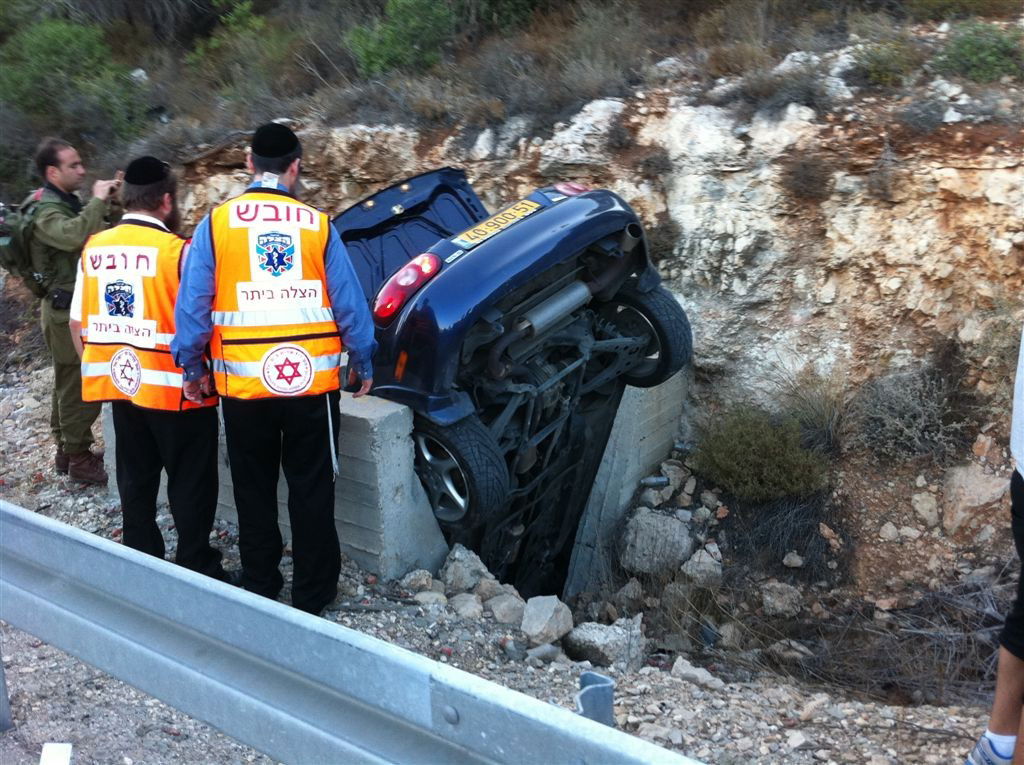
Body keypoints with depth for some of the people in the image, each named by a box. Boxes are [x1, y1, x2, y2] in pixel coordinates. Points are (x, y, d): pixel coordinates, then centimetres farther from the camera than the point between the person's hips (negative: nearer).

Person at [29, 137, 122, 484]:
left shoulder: (69, 203, 13)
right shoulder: (45, 211, -16)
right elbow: (74, 236, -37)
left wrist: (109, 205, 0)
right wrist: (97, 202, -27)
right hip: (66, 310, -9)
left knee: (70, 384, 16)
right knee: (79, 386, -5)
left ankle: (67, 449, 26)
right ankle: (78, 458, 4)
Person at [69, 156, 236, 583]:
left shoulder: (94, 248, 3)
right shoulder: (177, 250, -16)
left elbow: (77, 323, 8)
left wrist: (98, 367, 19)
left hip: (120, 383, 6)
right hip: (173, 387, -6)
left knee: (135, 480, 17)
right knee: (190, 485, 6)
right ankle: (197, 572, 13)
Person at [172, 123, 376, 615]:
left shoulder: (215, 223, -4)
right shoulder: (317, 225, -3)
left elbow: (192, 305, -4)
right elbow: (350, 305, -1)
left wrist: (191, 367, 9)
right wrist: (363, 364, 11)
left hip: (243, 384, 0)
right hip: (312, 381, 0)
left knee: (253, 491, 16)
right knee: (312, 491, 11)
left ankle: (260, 589, 27)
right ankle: (312, 593, 20)